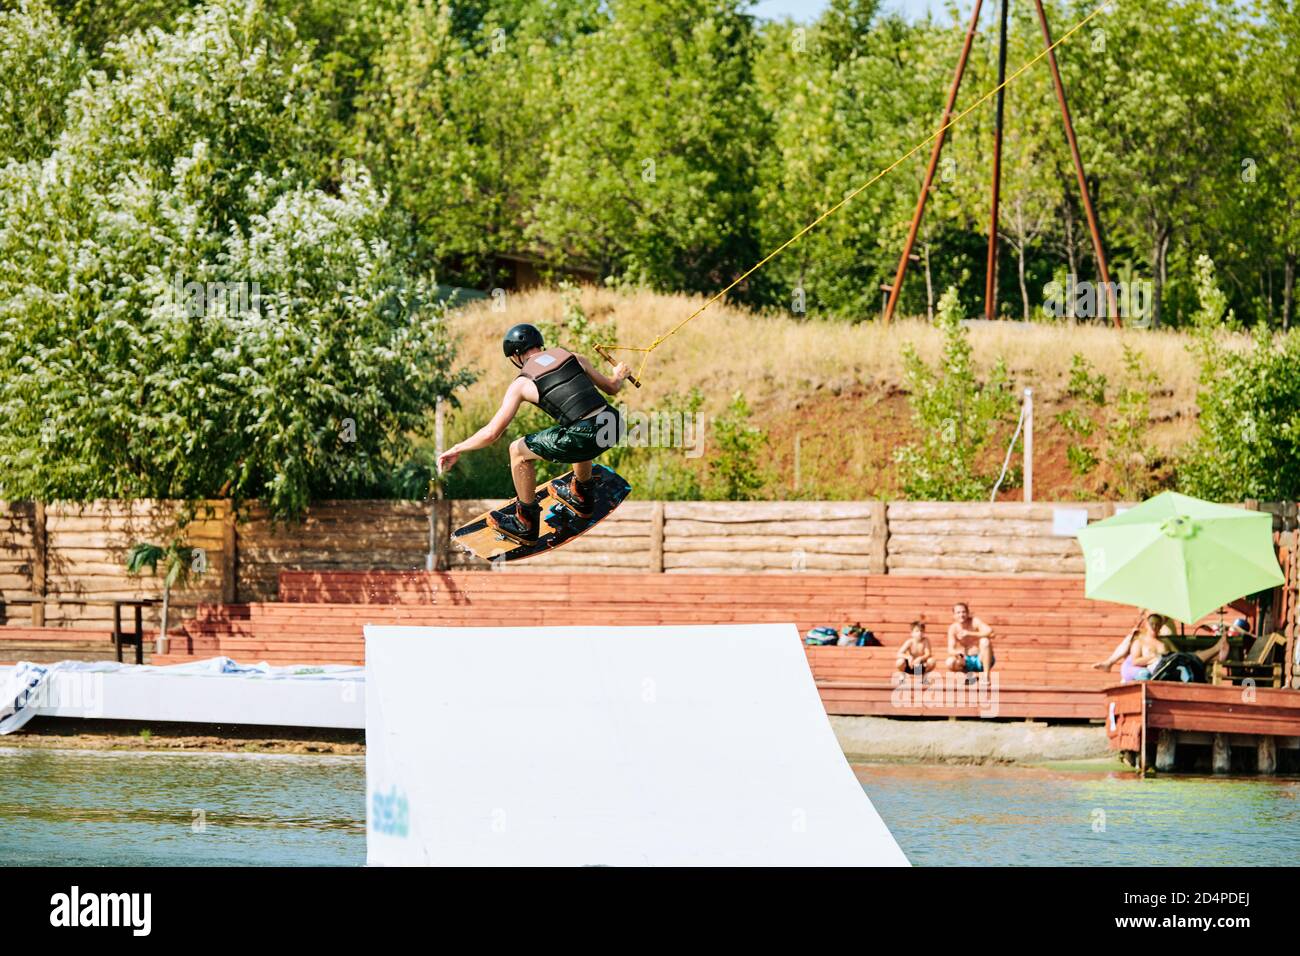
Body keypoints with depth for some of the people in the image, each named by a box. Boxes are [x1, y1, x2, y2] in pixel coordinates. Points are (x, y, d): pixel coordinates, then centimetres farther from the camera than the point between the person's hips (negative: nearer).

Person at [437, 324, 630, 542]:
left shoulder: (522, 383, 5)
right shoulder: (574, 358, 16)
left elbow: (492, 433, 1)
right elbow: (611, 387, 28)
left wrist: (457, 449, 17)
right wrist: (619, 376, 54)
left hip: (582, 438, -5)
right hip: (612, 424, 6)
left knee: (518, 451, 17)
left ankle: (526, 524, 25)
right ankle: (582, 496, 58)